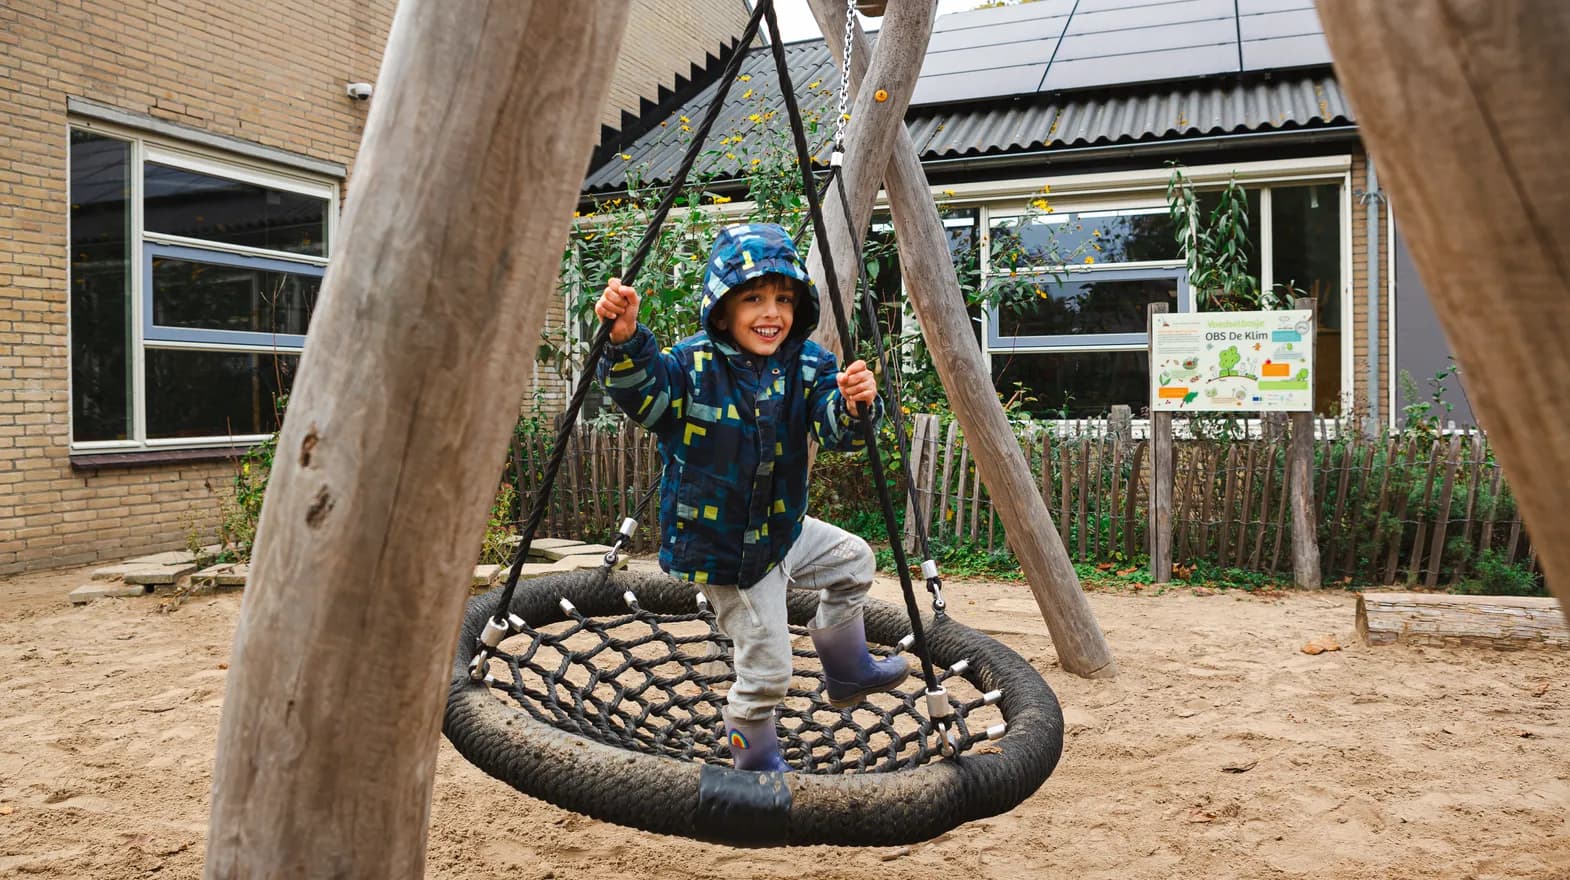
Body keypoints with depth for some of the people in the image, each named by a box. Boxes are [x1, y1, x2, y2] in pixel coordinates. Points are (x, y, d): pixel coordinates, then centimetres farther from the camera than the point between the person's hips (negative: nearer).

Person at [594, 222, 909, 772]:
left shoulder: (806, 365, -8)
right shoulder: (692, 365, -19)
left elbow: (837, 431, -18)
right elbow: (640, 394, -28)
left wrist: (854, 406, -41)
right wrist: (624, 340, -46)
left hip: (782, 529, 6)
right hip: (724, 549, -6)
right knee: (766, 671, 3)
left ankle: (848, 671, 45)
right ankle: (755, 763, 33)